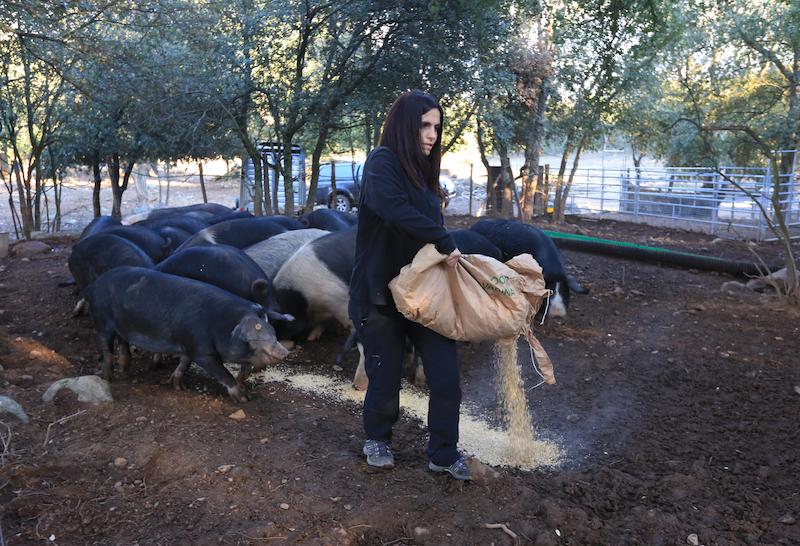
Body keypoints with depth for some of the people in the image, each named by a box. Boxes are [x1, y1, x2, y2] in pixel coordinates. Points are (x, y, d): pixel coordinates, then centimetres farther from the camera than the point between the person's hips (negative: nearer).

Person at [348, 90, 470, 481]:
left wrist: (447, 256, -3)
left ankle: (443, 453, 20)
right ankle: (377, 439, 37)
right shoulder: (381, 163, -12)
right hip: (380, 294, -6)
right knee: (385, 378, 9)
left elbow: (431, 222, 13)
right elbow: (396, 210, -31)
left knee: (446, 376, 1)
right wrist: (446, 243, -23)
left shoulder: (422, 171, 13)